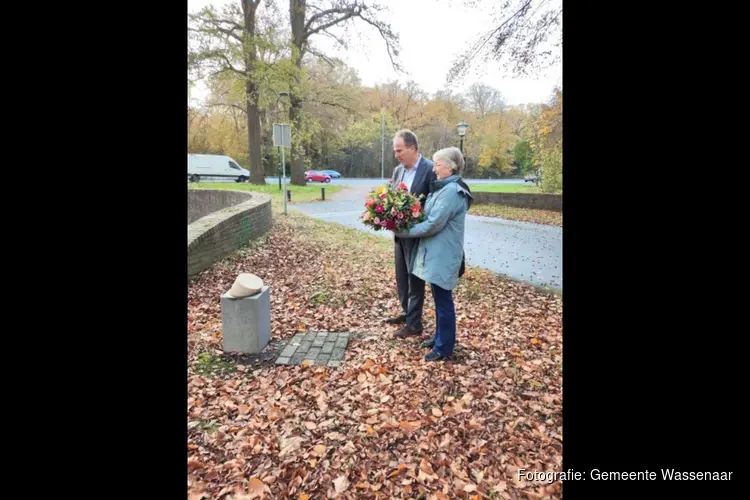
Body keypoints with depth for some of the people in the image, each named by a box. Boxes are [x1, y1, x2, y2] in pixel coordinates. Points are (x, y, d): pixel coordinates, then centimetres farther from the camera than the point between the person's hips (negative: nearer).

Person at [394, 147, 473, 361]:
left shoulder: (451, 191, -20)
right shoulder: (444, 188, 12)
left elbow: (432, 225, -22)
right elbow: (430, 217, 15)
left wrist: (403, 232, -12)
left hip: (443, 256, -10)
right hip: (436, 253, 10)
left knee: (443, 300, 3)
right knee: (439, 298, 19)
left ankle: (444, 347, 17)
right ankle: (440, 337, 35)